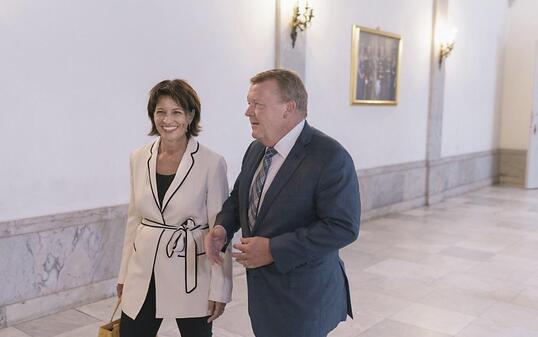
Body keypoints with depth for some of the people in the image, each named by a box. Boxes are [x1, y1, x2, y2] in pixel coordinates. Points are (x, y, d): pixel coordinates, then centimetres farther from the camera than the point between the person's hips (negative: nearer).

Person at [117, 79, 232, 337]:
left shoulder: (211, 163, -12)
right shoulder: (139, 158, 2)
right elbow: (134, 219, 10)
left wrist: (219, 289, -9)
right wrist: (124, 274, 12)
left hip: (191, 274, -3)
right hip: (144, 274, 4)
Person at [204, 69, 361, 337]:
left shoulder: (331, 158, -20)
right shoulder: (256, 149, 3)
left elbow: (344, 227, -23)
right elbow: (239, 196, 16)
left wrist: (274, 250, -24)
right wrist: (222, 228, -5)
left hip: (303, 296, -7)